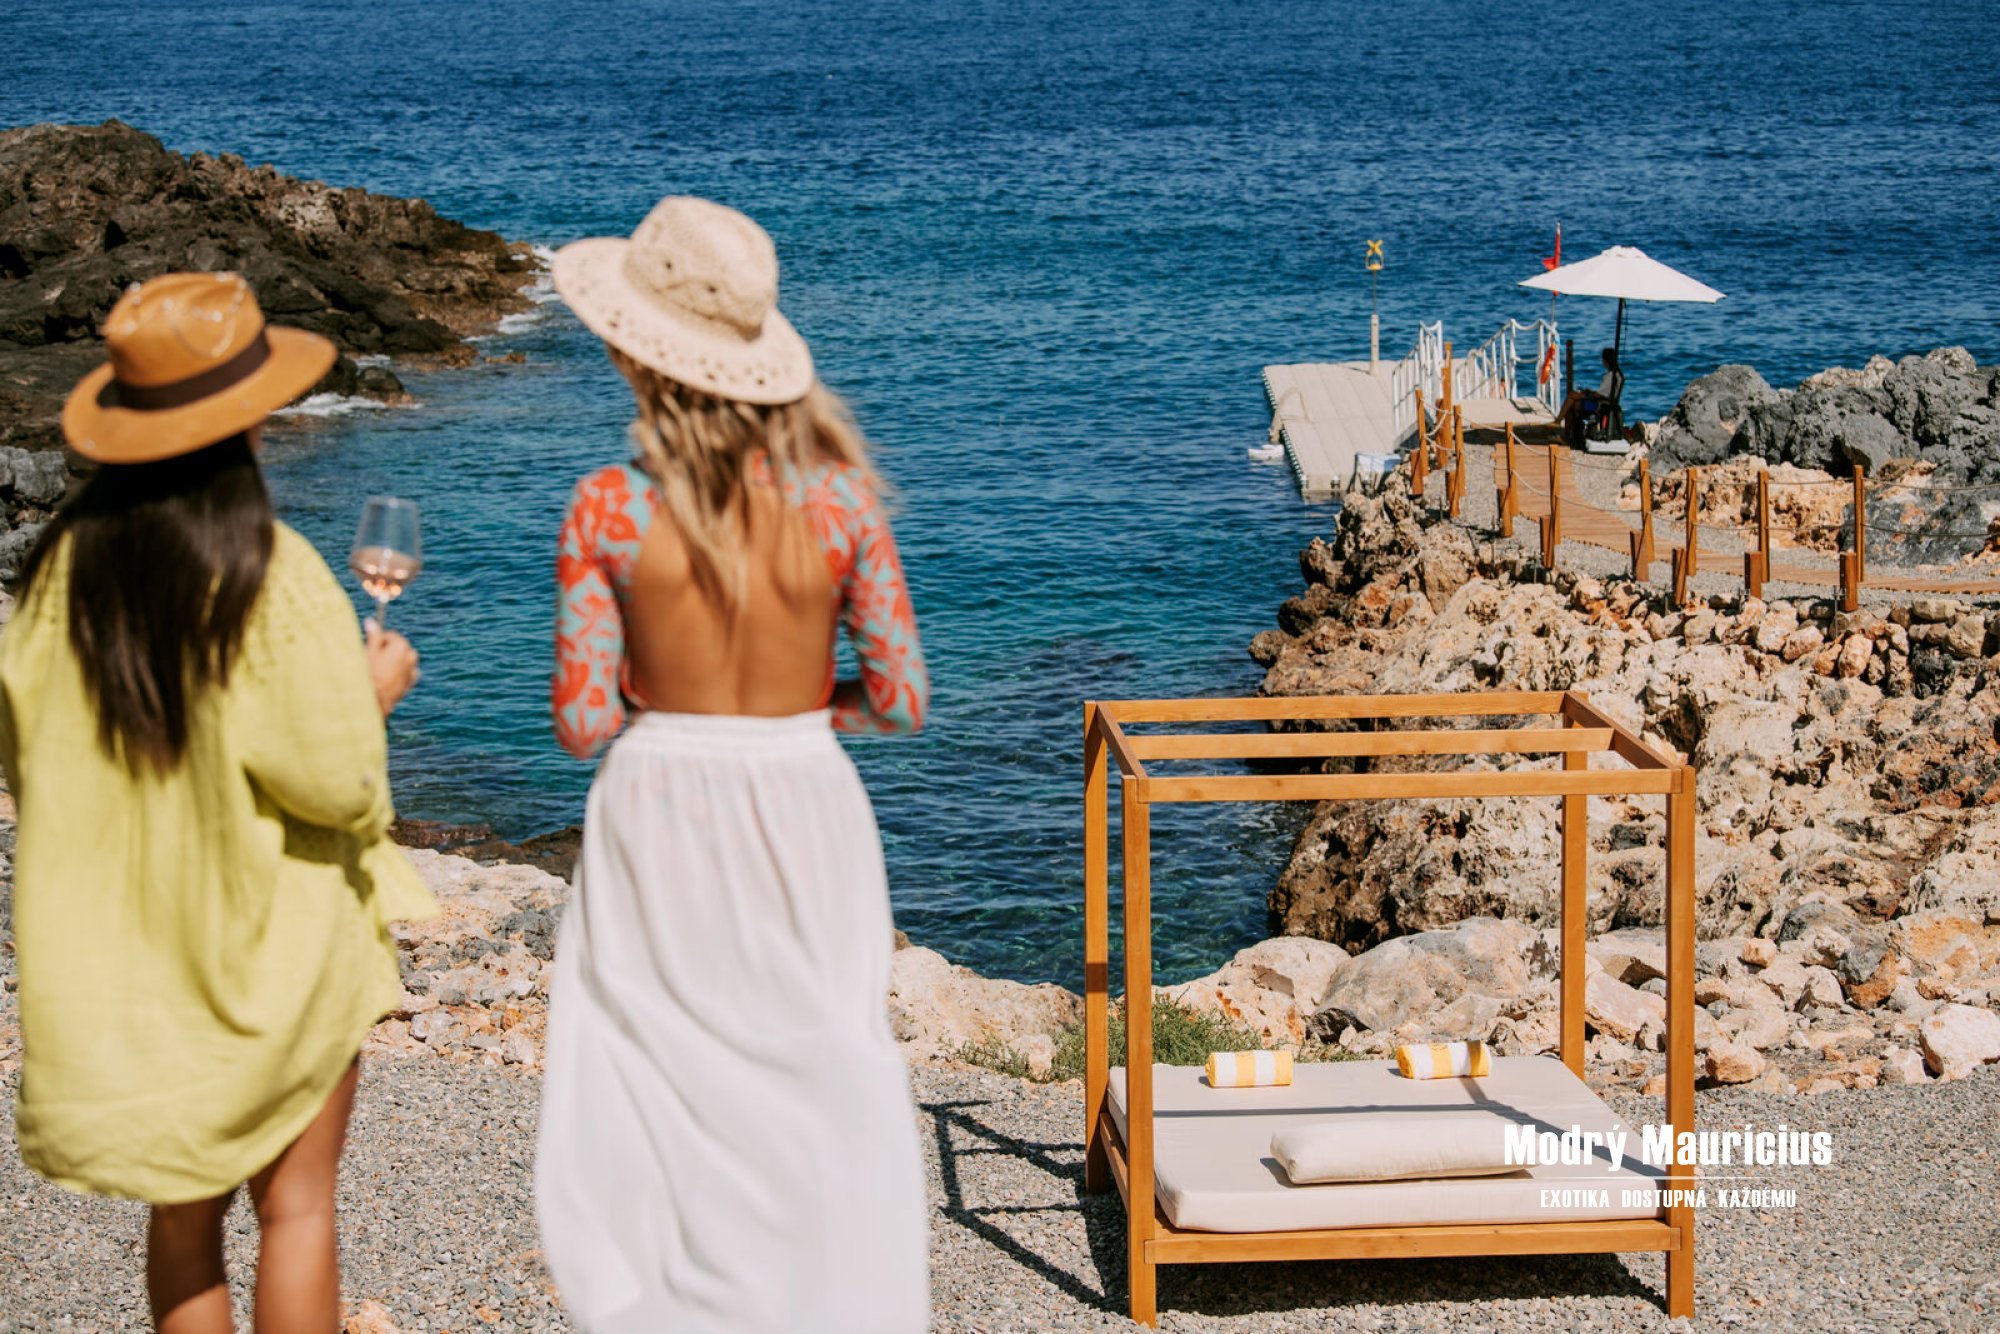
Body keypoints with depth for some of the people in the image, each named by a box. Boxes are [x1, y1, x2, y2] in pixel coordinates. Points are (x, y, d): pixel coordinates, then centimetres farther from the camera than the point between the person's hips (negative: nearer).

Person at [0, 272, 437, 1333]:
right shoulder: (271, 578, -21)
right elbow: (333, 779, -18)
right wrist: (375, 691, 1)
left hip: (121, 946, 5)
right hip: (270, 943, -5)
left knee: (182, 1212, 17)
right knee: (295, 1205, 9)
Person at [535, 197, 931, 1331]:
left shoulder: (611, 509, -13)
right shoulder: (838, 497, -9)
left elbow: (583, 721, -9)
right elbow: (901, 700, -4)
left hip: (661, 815, -1)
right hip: (805, 811, 1)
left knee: (671, 1098, 11)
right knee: (821, 1091, 13)